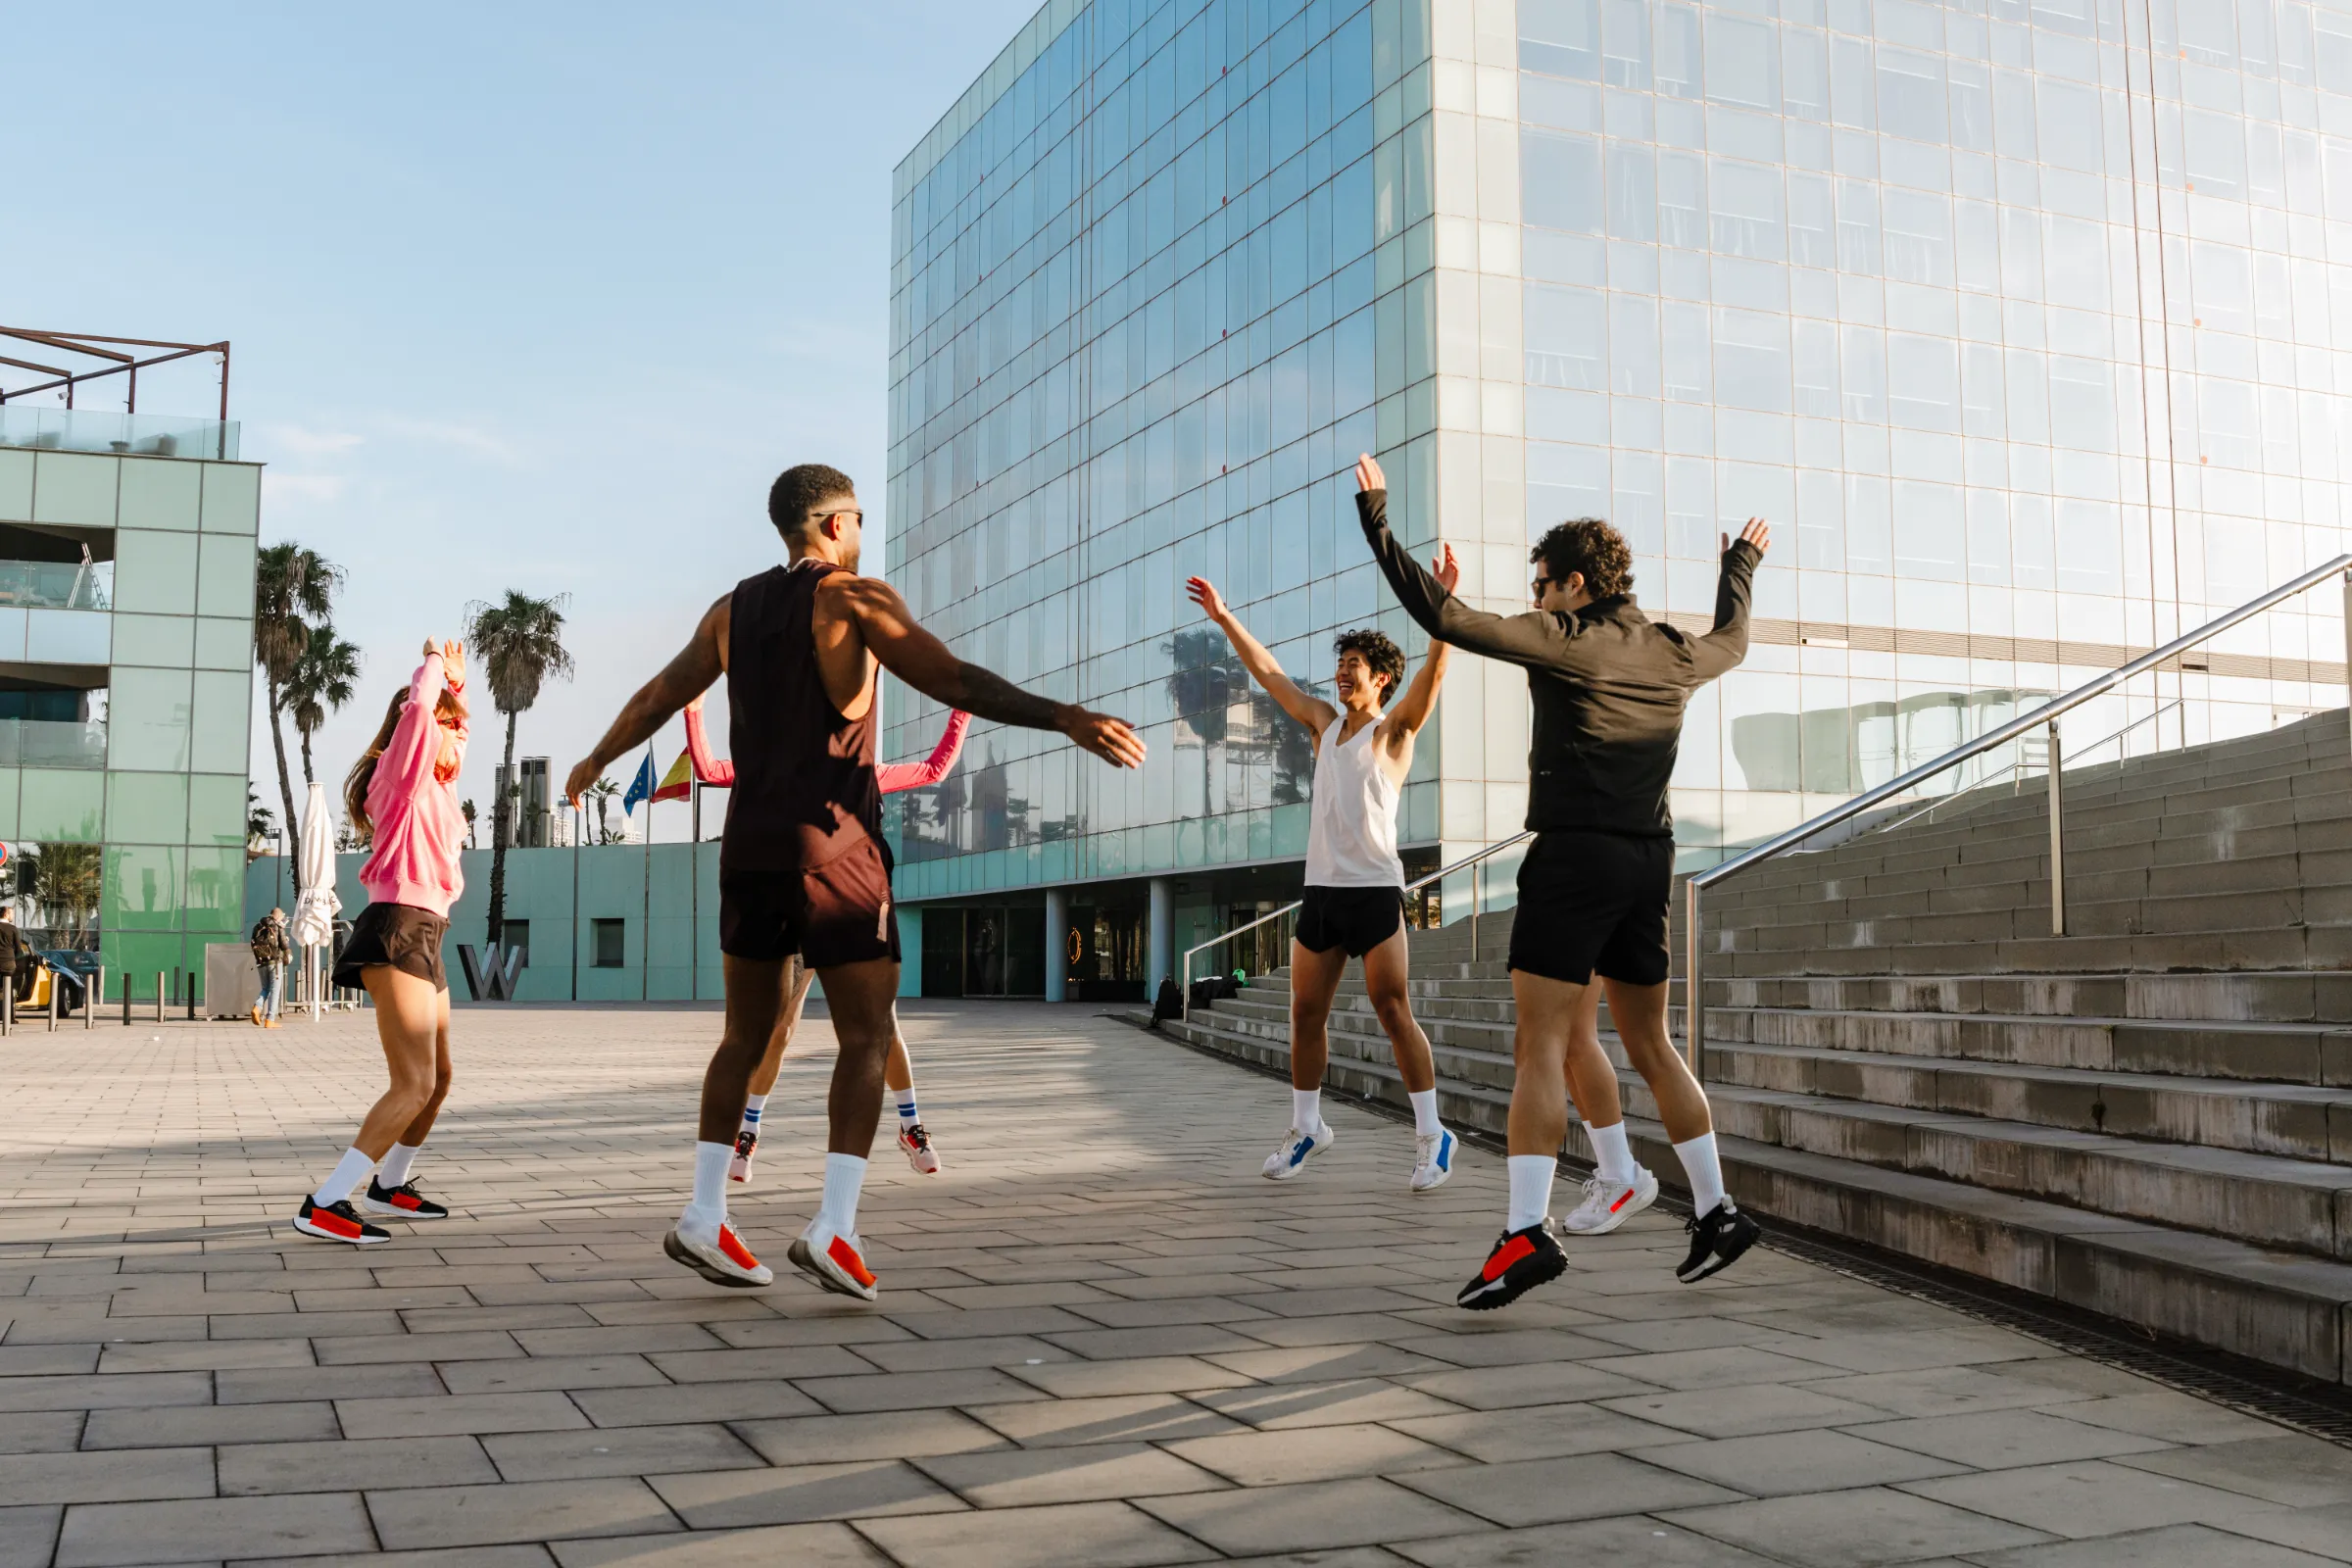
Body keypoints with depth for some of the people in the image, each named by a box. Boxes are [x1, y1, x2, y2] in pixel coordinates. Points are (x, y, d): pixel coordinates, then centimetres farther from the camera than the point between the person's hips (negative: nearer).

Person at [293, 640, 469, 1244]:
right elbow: (416, 708, -21)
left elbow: (448, 733, 43)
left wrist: (456, 681, 33)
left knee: (437, 1079, 22)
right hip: (398, 930, -10)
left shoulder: (433, 787, 21)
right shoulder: (400, 776, -4)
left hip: (423, 938, 10)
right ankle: (325, 1205, -23)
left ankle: (389, 1186, 38)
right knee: (415, 1085, -20)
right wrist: (433, 663, -5)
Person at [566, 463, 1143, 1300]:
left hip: (750, 849, 6)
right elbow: (952, 680, -18)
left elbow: (655, 697, 25)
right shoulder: (856, 598, -5)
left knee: (746, 1037, 15)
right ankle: (833, 1228, -10)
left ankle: (704, 1218, 12)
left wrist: (596, 761, 42)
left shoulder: (733, 610, 13)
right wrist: (1064, 718, -22)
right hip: (833, 848, -6)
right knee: (866, 1041, 0)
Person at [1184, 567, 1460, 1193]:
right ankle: (1306, 1127, 20)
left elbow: (1433, 672, -16)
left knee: (1394, 1013, -8)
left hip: (1374, 890, -6)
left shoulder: (1394, 730, -1)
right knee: (1306, 1012, 7)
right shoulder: (1326, 722, 16)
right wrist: (1223, 617, 19)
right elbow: (1268, 672, 21)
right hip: (1321, 889, 6)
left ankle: (1432, 1136, -1)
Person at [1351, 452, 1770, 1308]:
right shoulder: (1674, 654, 13)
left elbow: (1449, 619, -12)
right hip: (1648, 860, 7)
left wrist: (1376, 522, -5)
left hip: (1574, 854, -7)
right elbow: (1731, 642, 37)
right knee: (1648, 1045, 17)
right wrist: (1741, 567, 55)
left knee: (1541, 1048, -10)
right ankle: (1715, 1212, 21)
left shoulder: (1564, 641, -6)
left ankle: (1525, 1233, -18)